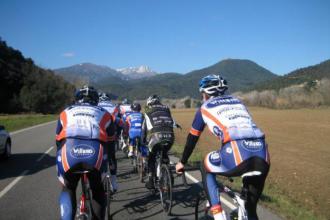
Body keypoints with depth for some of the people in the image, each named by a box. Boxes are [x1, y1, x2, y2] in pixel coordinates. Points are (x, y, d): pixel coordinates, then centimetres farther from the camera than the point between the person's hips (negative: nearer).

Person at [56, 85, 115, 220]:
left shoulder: (66, 113, 31)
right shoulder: (104, 115, 29)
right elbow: (110, 146, 31)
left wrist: (60, 170, 48)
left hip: (69, 154, 1)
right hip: (95, 155, 0)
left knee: (68, 190, 29)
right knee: (98, 192, 27)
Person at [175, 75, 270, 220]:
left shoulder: (205, 108, 18)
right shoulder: (237, 102, 32)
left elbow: (192, 138, 26)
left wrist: (182, 162, 41)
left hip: (238, 154, -5)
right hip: (262, 157, 5)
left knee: (207, 168, 26)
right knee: (251, 208, 24)